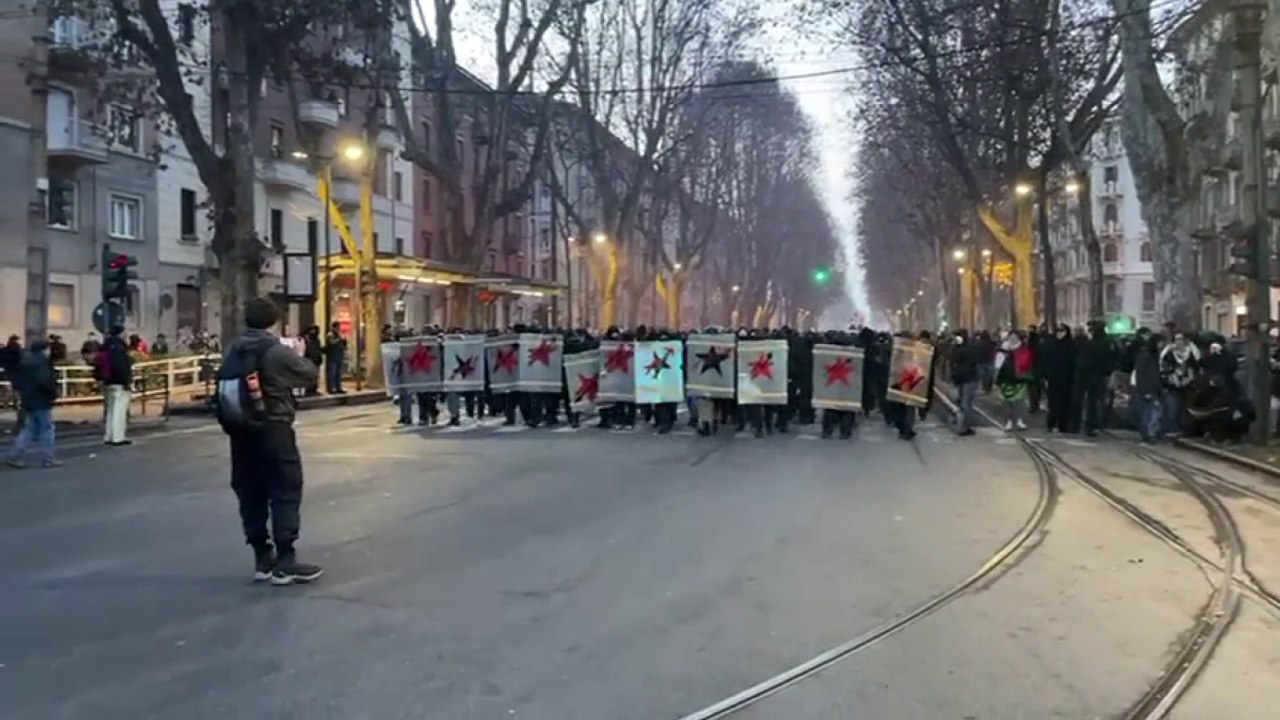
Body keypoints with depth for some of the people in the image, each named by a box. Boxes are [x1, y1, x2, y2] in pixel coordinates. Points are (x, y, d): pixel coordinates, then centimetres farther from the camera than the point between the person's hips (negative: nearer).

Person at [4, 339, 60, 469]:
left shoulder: (24, 361, 13)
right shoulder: (42, 361, -15)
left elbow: (17, 381, 16)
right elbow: (44, 381, -26)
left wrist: (22, 393, 22)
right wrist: (54, 392, -12)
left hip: (28, 400, 9)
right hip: (41, 401, -9)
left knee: (28, 430, 14)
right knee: (47, 429, 0)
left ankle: (15, 457, 9)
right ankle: (48, 459, 3)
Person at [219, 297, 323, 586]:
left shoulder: (234, 351, 6)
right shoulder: (277, 351, -12)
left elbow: (224, 388, 7)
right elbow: (309, 374, 0)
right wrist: (299, 356, 17)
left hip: (241, 431, 6)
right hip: (273, 430, -6)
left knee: (250, 495, 10)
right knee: (285, 493, -1)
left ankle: (262, 558, 16)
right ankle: (285, 561, -2)